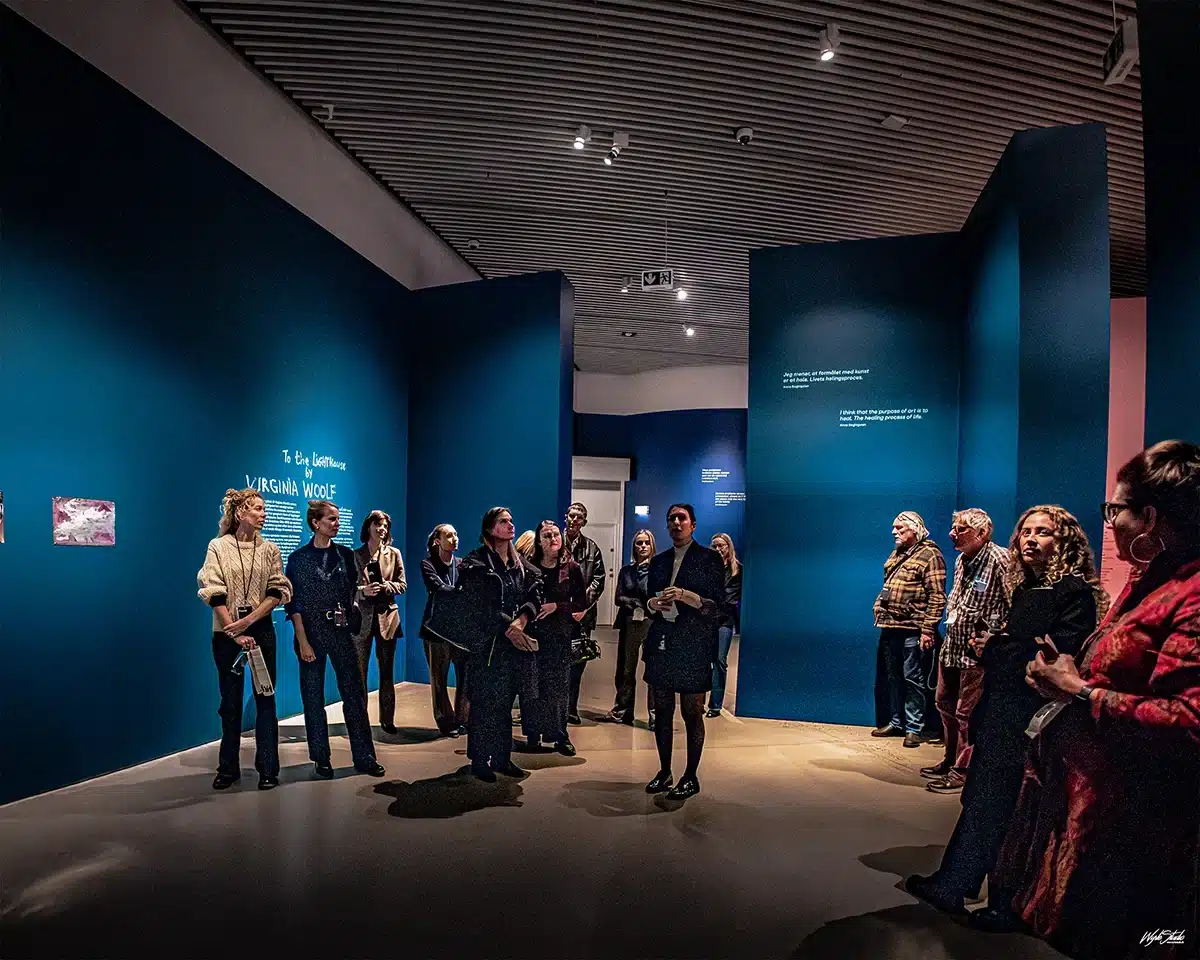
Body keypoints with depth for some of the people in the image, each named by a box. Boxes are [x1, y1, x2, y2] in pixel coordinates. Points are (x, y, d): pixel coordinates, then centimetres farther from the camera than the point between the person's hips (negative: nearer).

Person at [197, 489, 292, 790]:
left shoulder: (269, 549, 4)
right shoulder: (218, 547, -1)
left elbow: (278, 591, -3)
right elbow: (215, 595, -7)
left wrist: (248, 621, -14)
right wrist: (234, 632, -13)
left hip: (261, 630, 1)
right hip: (226, 633, -1)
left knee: (265, 698, 2)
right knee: (230, 700, 8)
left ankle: (268, 768, 10)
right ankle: (228, 768, 21)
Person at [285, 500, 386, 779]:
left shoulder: (346, 554, 6)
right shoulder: (299, 558, -2)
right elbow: (294, 603, -5)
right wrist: (303, 641, -11)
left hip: (341, 631, 2)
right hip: (311, 631, -2)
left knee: (354, 694, 1)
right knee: (314, 698, 5)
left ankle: (364, 757, 8)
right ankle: (321, 759, 17)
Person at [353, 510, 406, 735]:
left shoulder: (394, 554, 7)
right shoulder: (355, 555, 3)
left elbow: (402, 585, 4)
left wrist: (384, 587, -13)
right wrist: (363, 591, -18)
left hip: (387, 617, 1)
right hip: (362, 617, -1)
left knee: (387, 672, 7)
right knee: (359, 671, 3)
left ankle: (387, 719, 14)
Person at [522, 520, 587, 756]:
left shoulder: (571, 568, -1)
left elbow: (582, 602, -2)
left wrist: (556, 607, -12)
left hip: (560, 634, 0)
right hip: (534, 632, 0)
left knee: (559, 684, 4)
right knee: (534, 684, 3)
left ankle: (560, 736, 15)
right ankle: (533, 735, 15)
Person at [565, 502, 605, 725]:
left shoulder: (592, 548, 10)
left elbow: (598, 580, 4)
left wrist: (584, 606, -7)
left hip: (581, 614, 2)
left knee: (577, 662, 5)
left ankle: (571, 708, 15)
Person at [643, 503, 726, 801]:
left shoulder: (709, 559, -1)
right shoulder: (659, 561, 14)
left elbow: (716, 606, -6)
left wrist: (684, 595, -20)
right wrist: (653, 604, -4)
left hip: (693, 646, -5)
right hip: (661, 645, 5)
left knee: (692, 712, 1)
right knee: (662, 710, 9)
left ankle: (691, 777, 13)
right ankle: (664, 771, 22)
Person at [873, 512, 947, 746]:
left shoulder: (929, 555, -8)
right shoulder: (897, 554, 17)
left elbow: (937, 596, -14)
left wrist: (928, 629, -18)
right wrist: (880, 612, 16)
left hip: (912, 629, -8)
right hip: (890, 627, 8)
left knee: (912, 678, -2)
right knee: (893, 677, 14)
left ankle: (914, 728, 7)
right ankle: (896, 722, 24)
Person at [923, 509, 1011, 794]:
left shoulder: (1000, 560, -17)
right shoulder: (962, 559, 11)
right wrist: (950, 622, 15)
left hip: (977, 651, -9)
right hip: (952, 645, 9)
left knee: (966, 713, 0)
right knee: (945, 705, 19)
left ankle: (961, 772, 12)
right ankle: (950, 761, 35)